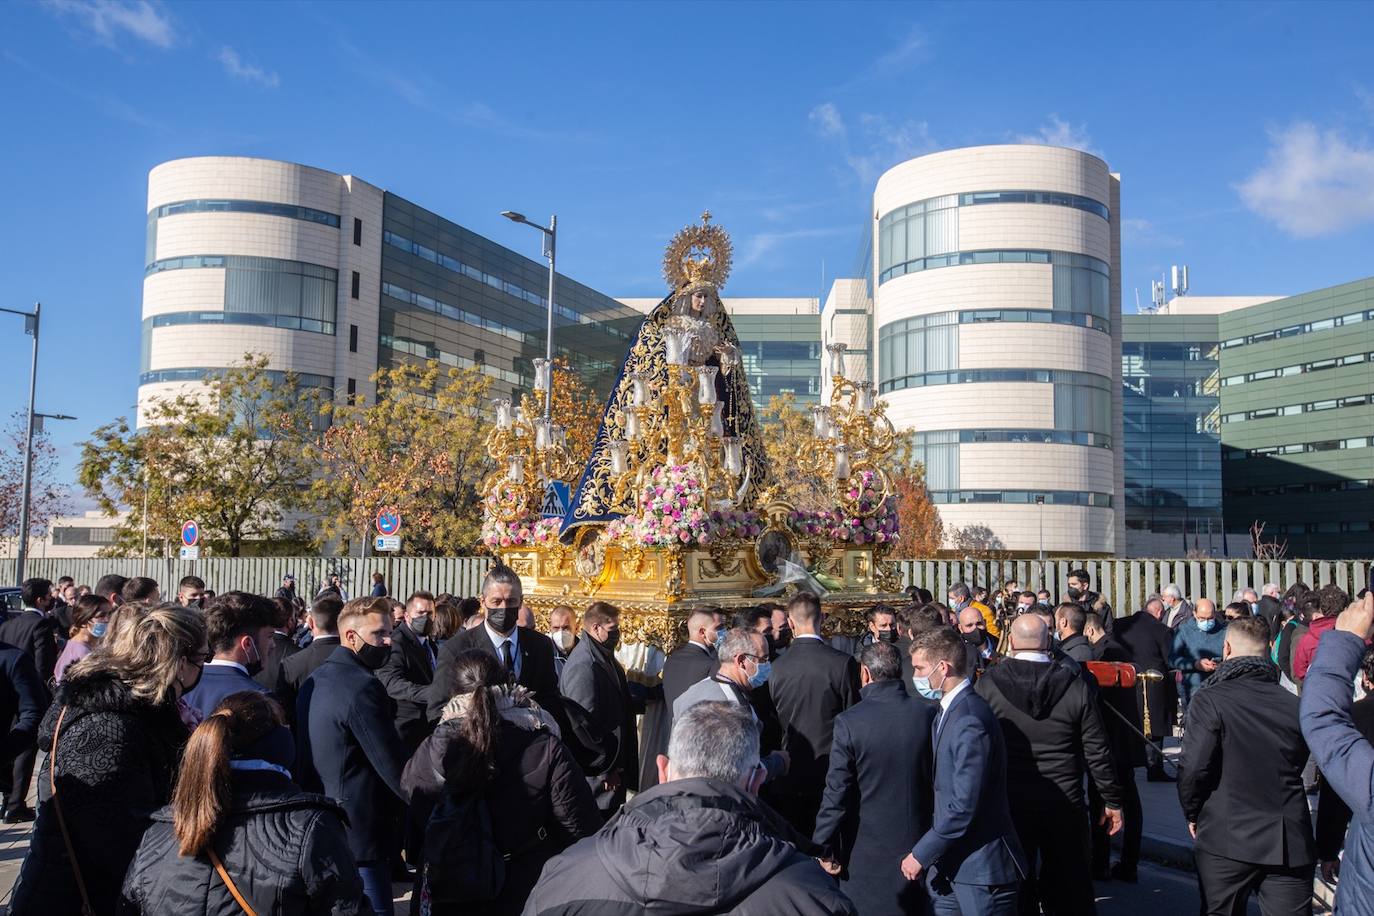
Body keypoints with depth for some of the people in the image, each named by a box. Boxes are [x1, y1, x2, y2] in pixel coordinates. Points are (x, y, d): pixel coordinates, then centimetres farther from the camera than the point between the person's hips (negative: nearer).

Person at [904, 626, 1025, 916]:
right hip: (949, 860, 9)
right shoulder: (948, 709, 8)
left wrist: (922, 854, -16)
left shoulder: (970, 721, -22)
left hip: (981, 867, -9)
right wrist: (928, 851, 10)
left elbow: (964, 805, -24)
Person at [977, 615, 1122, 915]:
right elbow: (1097, 752, -3)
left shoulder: (988, 684, -9)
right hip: (1065, 805, 1)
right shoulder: (1076, 686, -7)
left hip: (1008, 804, 0)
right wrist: (1112, 800, 9)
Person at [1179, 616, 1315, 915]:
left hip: (1227, 841, -3)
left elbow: (1193, 768, -16)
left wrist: (1192, 812, 2)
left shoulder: (1209, 700, -11)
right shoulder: (1294, 705, 2)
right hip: (1290, 843, 3)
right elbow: (1298, 766, 7)